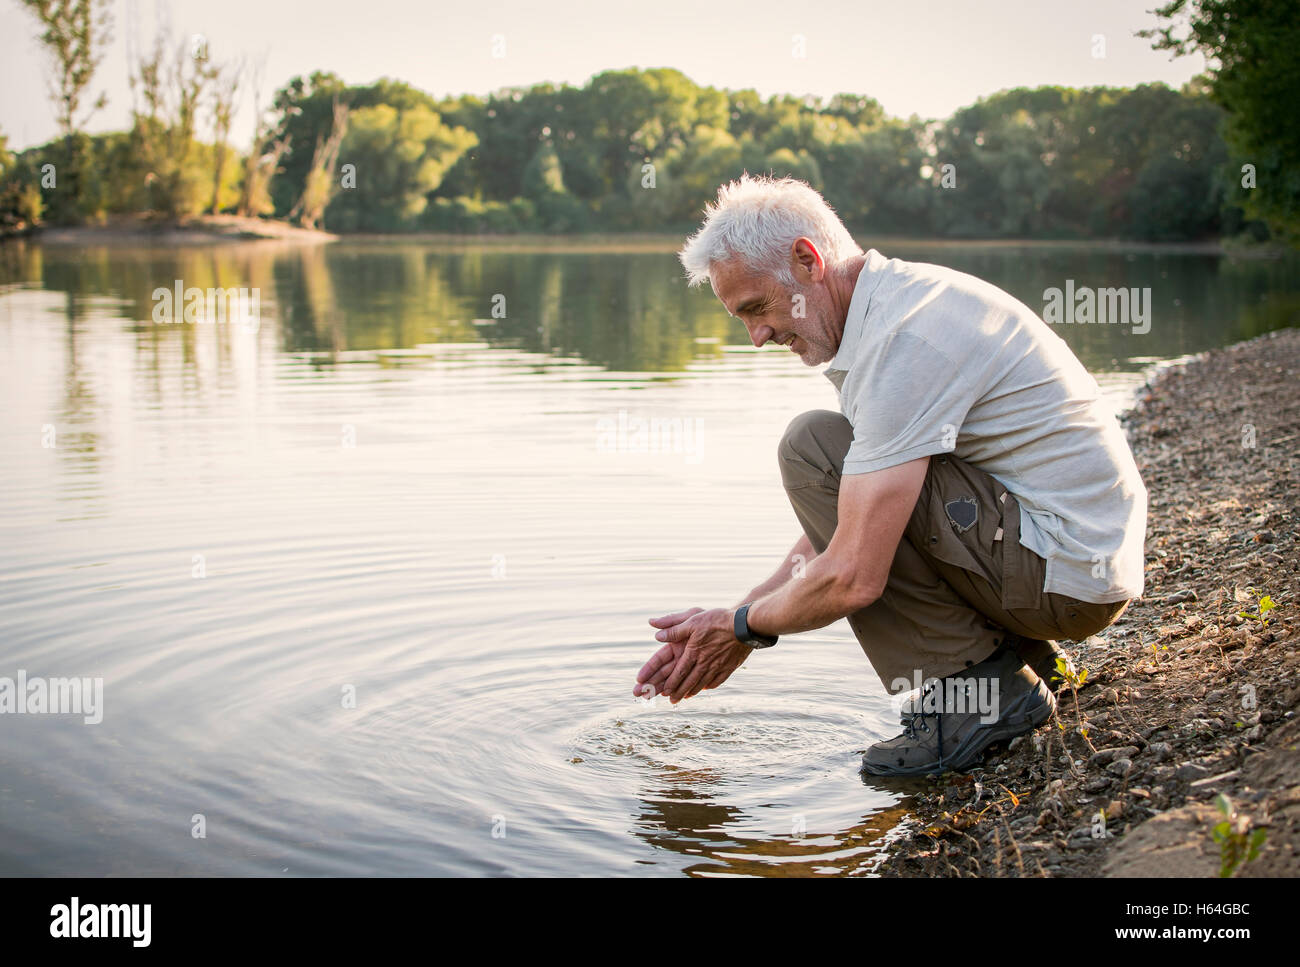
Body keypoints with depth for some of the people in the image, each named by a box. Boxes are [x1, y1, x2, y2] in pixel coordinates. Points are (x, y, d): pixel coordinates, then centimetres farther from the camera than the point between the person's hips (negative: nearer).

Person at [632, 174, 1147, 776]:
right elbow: (834, 529, 15)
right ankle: (1023, 653, 14)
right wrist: (724, 627, 9)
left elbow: (852, 579, -26)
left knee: (812, 448, -15)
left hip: (1069, 573, -10)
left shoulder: (903, 337, -22)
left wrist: (744, 626, -6)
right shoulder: (892, 307, 10)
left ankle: (972, 687, -10)